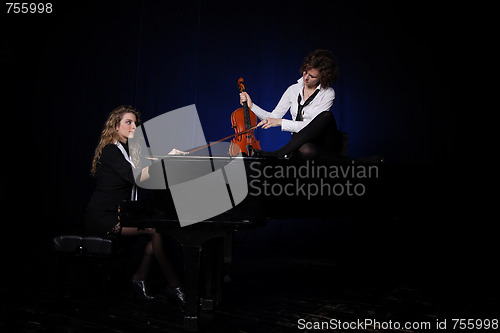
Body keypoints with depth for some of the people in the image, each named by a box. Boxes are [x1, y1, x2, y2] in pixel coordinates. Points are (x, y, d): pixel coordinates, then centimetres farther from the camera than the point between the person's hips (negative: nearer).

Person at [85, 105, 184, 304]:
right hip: (103, 216, -8)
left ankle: (140, 278, -5)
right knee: (156, 229, -24)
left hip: (120, 212, 8)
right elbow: (136, 177, -28)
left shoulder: (128, 150, 17)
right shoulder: (110, 151, -13)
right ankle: (174, 286, -17)